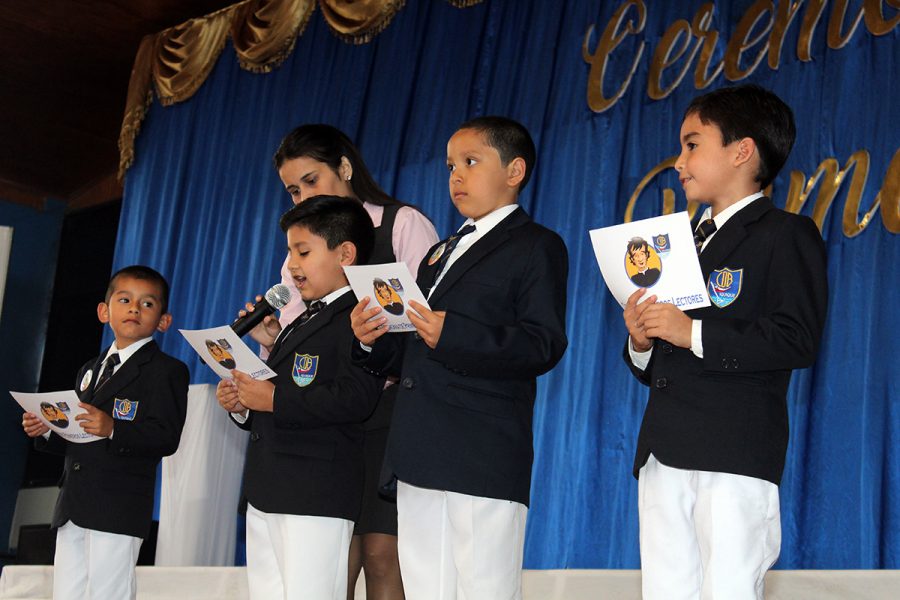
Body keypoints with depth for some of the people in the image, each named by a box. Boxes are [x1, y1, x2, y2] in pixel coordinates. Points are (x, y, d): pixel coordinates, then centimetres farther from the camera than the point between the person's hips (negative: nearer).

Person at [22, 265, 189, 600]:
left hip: (118, 511, -7)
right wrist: (46, 432, 7)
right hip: (73, 509, 8)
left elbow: (166, 438, -15)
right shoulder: (89, 371, 22)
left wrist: (113, 429, -28)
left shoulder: (167, 371, -3)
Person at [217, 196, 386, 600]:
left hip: (316, 496, -10)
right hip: (267, 492, 10)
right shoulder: (302, 323, 21)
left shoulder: (357, 319, -10)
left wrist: (275, 399, -21)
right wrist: (242, 405, 5)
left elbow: (355, 398, -25)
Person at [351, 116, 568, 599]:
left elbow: (544, 345, -12)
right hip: (419, 459, 8)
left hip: (485, 462, -8)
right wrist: (372, 341, 7)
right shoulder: (440, 253, 27)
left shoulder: (535, 246, 2)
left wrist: (452, 336, -23)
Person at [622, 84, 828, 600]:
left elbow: (798, 340, -15)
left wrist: (694, 334, -18)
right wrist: (642, 344, 3)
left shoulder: (786, 235, -1)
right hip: (662, 457, 8)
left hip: (736, 458, -8)